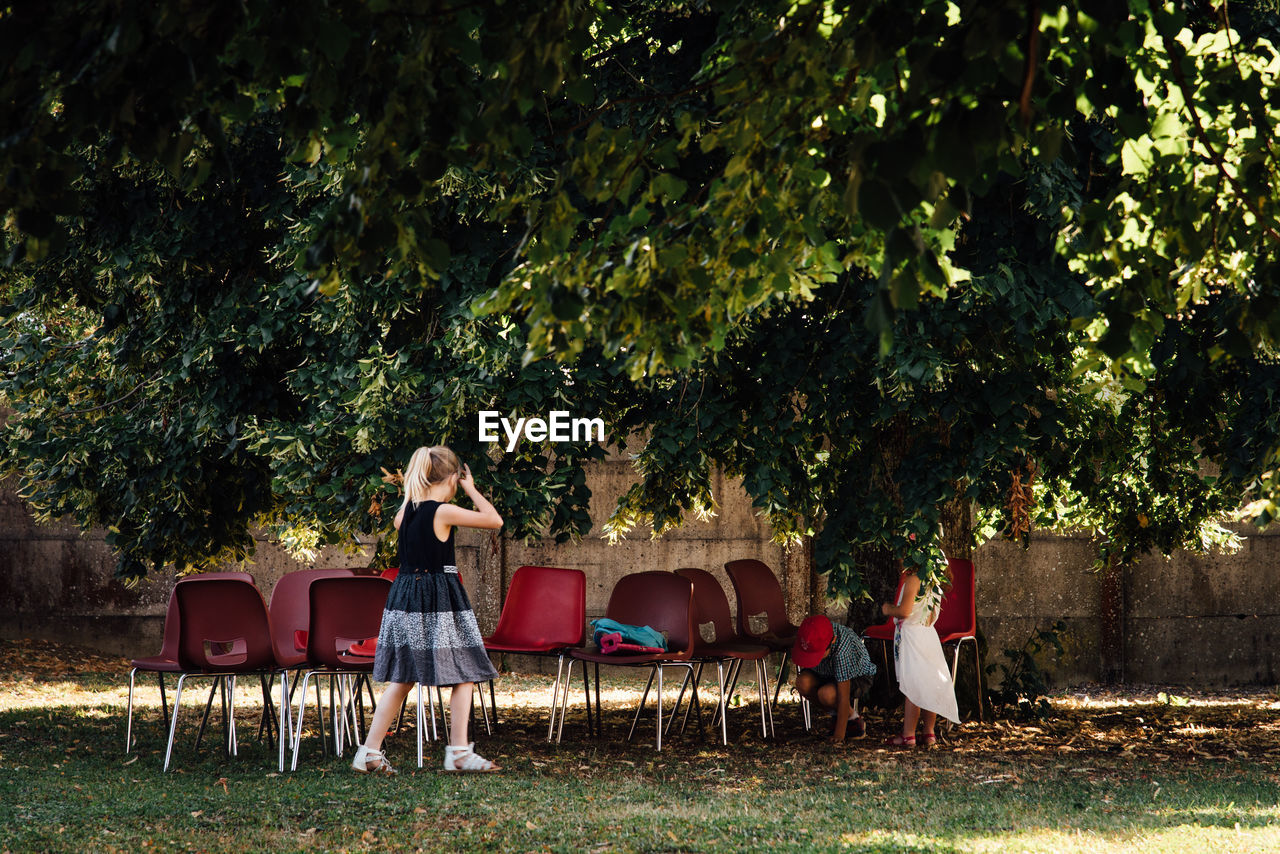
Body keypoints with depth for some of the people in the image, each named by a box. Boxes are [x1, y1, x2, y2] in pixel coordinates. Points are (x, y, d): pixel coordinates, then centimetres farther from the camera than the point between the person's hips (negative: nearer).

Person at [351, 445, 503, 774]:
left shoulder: (407, 508, 5)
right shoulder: (444, 512, -15)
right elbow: (495, 521, -10)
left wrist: (411, 490, 24)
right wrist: (471, 489, 0)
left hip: (404, 598, 7)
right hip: (439, 600, -7)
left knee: (401, 679, 12)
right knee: (464, 676, 3)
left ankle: (369, 751, 8)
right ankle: (459, 753, 4)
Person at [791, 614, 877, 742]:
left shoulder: (842, 650, -40)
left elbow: (843, 697, -35)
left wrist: (839, 733, -31)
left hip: (858, 676, -6)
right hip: (828, 674, 6)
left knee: (827, 694, -36)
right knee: (803, 682, -26)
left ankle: (852, 717, -4)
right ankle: (837, 714, -1)